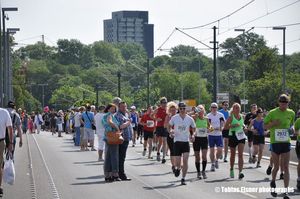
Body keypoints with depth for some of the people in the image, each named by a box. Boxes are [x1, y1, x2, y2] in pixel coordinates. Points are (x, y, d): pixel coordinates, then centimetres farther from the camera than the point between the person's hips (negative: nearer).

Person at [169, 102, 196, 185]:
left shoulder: (190, 119, 1)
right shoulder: (174, 118, -2)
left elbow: (194, 128, 13)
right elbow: (169, 126, 13)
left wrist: (193, 135, -6)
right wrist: (171, 131, -9)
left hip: (186, 142, 0)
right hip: (177, 141, 0)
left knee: (185, 160, -12)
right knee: (178, 162, -3)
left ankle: (183, 178, -2)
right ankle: (178, 168, 34)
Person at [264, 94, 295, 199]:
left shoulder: (291, 113, 5)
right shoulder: (272, 113, -4)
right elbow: (265, 126, 2)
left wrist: (288, 129, 7)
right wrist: (273, 123, -16)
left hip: (286, 142, 2)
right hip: (275, 142, -1)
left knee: (286, 167, -5)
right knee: (276, 167, 7)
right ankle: (273, 182, 37)